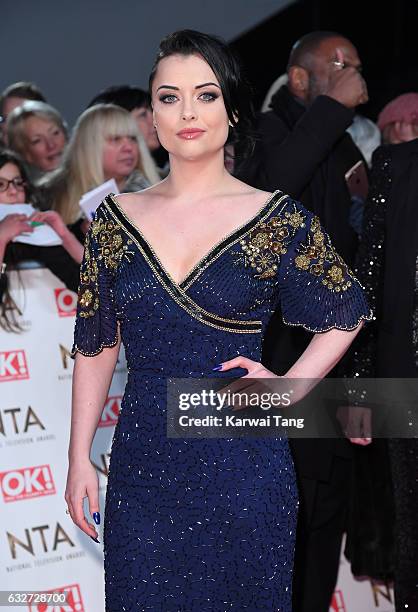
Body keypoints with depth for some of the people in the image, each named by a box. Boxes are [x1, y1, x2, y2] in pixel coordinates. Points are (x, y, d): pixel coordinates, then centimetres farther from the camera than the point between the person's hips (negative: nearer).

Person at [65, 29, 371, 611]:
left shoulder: (280, 219, -4)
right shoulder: (117, 218, 3)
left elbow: (347, 313, 9)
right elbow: (96, 345, 8)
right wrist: (80, 458, 4)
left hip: (243, 465, -2)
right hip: (142, 463, 2)